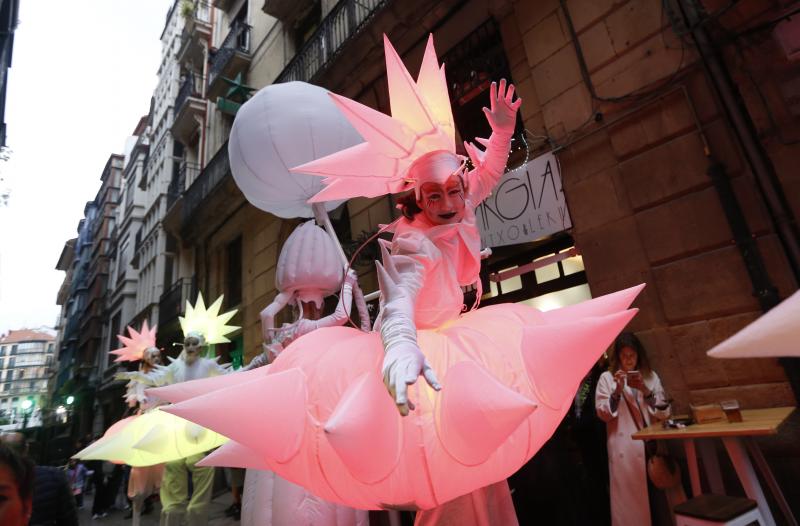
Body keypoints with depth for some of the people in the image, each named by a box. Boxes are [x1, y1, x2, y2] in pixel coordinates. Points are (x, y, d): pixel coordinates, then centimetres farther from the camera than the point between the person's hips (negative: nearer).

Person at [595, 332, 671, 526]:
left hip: (650, 444, 2)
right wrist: (617, 391, -17)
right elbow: (603, 413, -5)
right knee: (628, 497, 0)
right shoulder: (607, 378, 1)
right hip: (624, 448, -2)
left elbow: (664, 412, 3)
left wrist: (646, 390, -12)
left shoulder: (651, 376, 9)